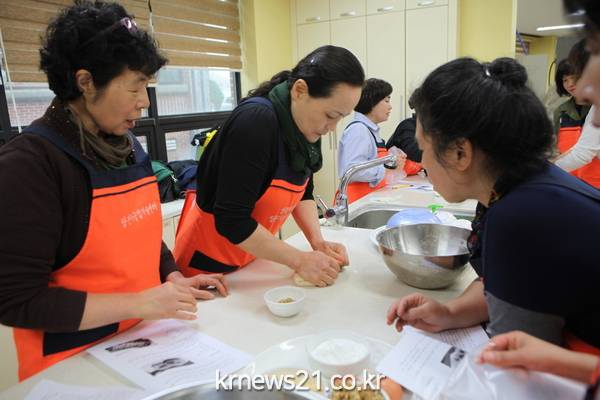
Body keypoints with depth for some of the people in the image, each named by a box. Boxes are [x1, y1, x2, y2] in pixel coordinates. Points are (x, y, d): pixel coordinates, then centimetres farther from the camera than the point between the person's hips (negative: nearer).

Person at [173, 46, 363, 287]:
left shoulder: (306, 127, -7)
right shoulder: (255, 123, -30)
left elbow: (302, 192, 4)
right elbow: (232, 221, -30)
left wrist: (318, 241, -10)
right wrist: (299, 260, -24)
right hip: (210, 261, -7)